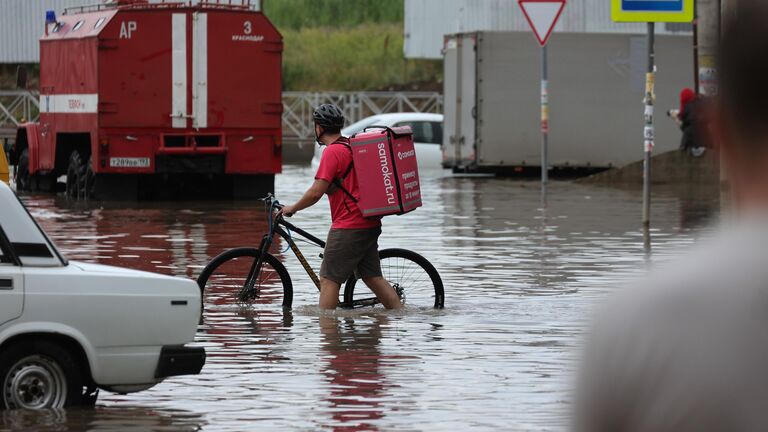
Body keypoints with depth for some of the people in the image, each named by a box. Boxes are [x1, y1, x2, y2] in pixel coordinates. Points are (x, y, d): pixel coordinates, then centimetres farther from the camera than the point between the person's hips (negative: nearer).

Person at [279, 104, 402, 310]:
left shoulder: (332, 151, -13)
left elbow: (316, 193, -16)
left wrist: (293, 208, -4)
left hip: (348, 227, -9)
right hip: (370, 224, 9)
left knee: (329, 280, -5)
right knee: (373, 278, 11)